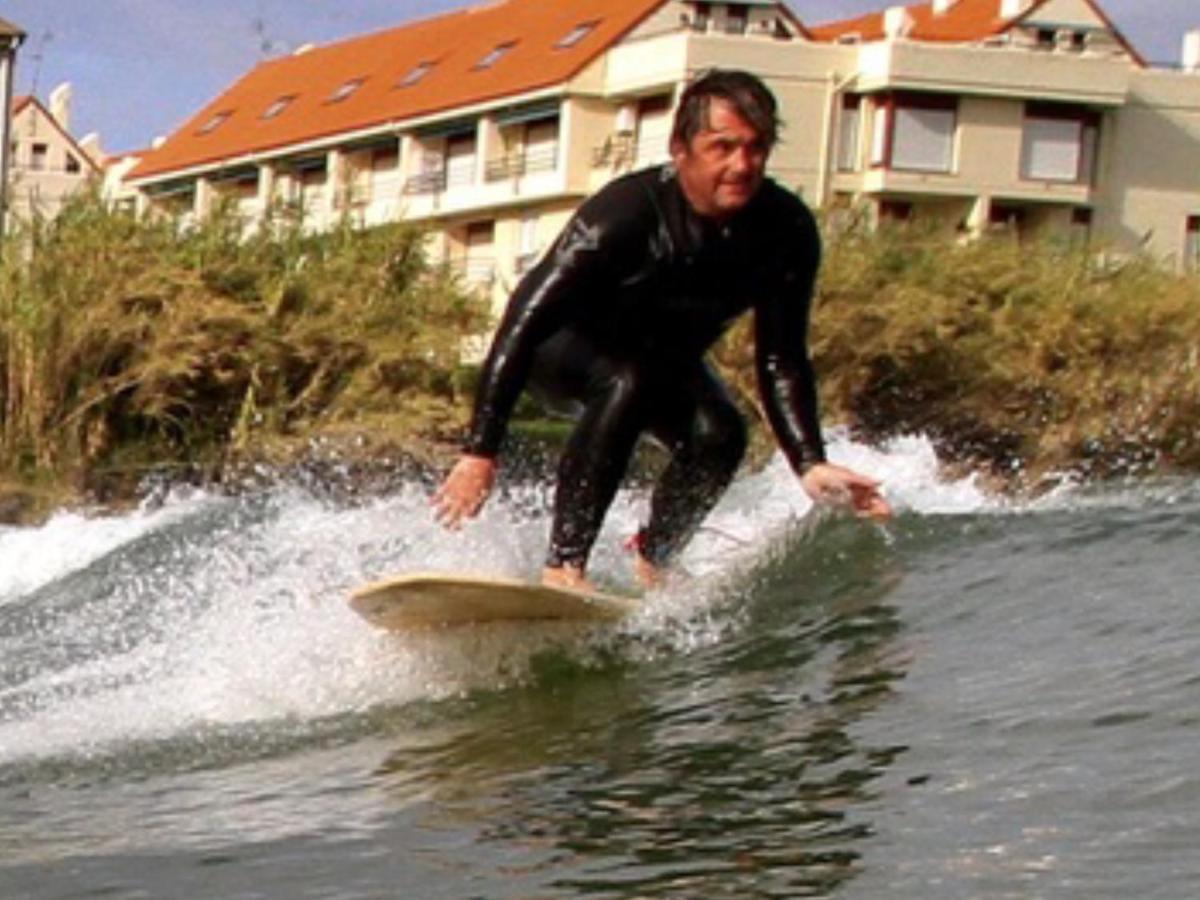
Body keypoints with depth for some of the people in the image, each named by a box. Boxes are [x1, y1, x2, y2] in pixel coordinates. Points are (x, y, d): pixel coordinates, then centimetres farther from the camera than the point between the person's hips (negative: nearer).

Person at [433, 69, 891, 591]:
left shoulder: (787, 232, -21)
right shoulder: (627, 212, -34)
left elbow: (781, 362, -13)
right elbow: (526, 318, -34)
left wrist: (810, 465, -28)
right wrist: (480, 452, -39)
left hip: (665, 360, 5)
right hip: (565, 350, -4)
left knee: (719, 434, -24)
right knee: (628, 382, -36)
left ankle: (650, 563, -2)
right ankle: (563, 566, -35)